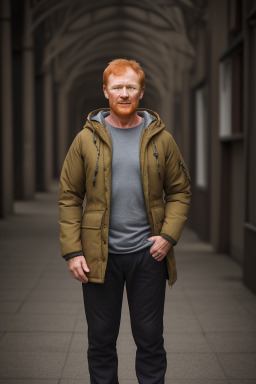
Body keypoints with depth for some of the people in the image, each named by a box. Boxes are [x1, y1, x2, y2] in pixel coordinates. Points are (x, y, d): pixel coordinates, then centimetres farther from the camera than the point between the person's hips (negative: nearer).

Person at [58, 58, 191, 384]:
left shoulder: (161, 138, 2)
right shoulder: (87, 139, 0)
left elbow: (180, 191, 7)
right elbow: (69, 197, 0)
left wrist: (168, 236, -8)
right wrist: (72, 251, -7)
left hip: (148, 253, 0)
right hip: (99, 256, 0)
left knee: (150, 340, 9)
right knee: (101, 340, 10)